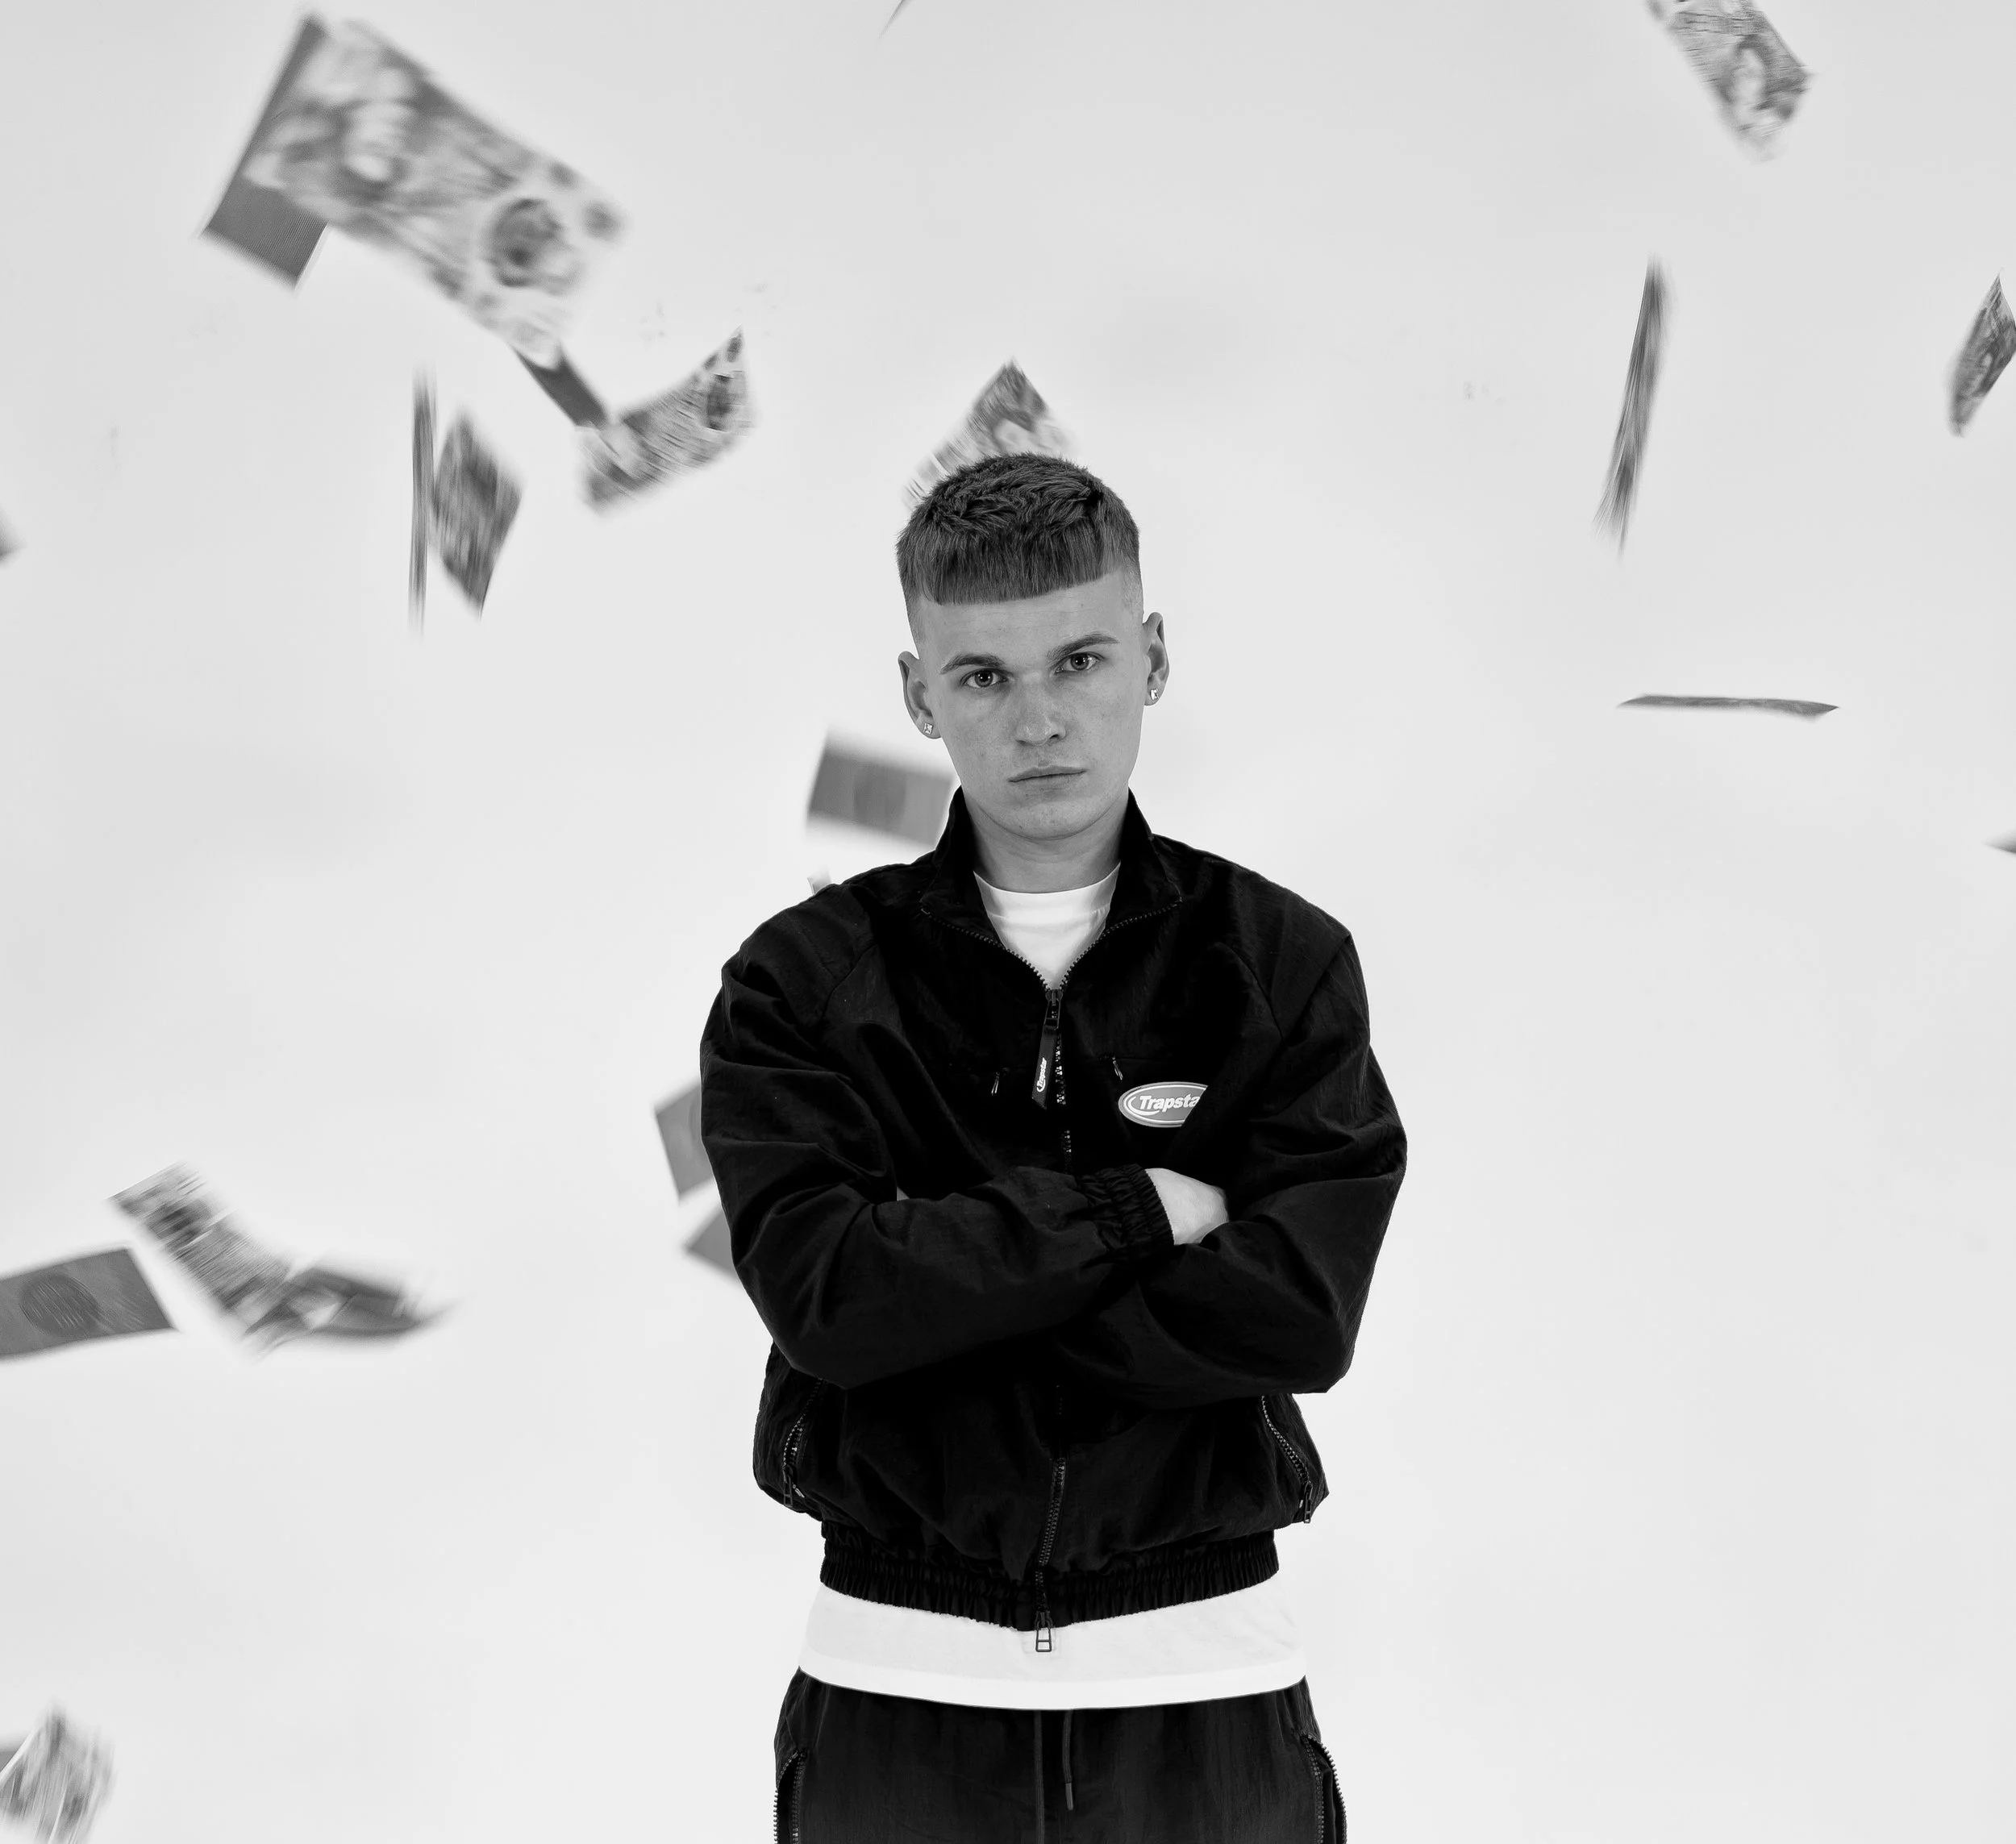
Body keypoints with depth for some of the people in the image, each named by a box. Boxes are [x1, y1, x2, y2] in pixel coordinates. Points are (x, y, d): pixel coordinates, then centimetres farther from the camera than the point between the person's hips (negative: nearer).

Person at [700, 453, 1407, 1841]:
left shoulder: (1283, 962, 1)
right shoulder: (808, 980, 1)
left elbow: (1297, 1309, -11)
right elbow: (825, 1292, -13)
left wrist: (946, 1283, -12)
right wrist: (1135, 1208, -12)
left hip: (1205, 1684, 0)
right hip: (901, 1683, 0)